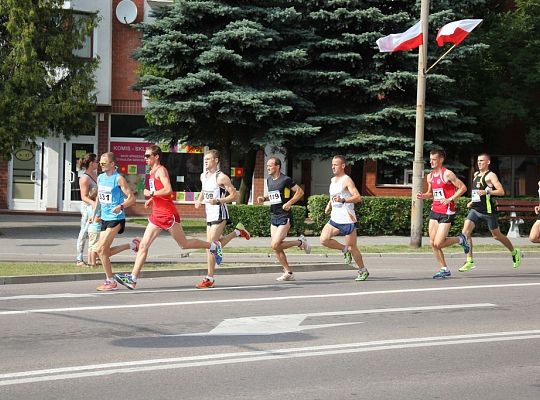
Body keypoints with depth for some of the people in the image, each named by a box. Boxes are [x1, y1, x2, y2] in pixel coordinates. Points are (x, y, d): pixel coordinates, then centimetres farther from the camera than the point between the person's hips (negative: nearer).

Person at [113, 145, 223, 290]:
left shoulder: (160, 170, -11)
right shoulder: (152, 172, 16)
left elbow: (168, 190, -26)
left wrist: (151, 193, -18)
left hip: (168, 214, -9)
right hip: (157, 215, 9)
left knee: (184, 244, 2)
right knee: (143, 245, 0)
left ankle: (214, 246, 21)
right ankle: (133, 278, -4)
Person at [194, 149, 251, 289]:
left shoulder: (222, 178, -14)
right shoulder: (203, 176, 10)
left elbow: (234, 195, -14)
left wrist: (218, 201, -26)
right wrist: (199, 199, 10)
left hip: (219, 215, -8)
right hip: (209, 215, 8)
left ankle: (209, 278, -4)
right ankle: (237, 232, 32)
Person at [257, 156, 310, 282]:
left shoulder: (286, 180, -11)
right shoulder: (269, 180, 11)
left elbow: (300, 191, -8)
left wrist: (289, 203, -18)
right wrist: (264, 198, 6)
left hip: (284, 216, -8)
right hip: (273, 216, 8)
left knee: (275, 245, -18)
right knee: (276, 248, 4)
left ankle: (300, 242, 4)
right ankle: (288, 273, 13)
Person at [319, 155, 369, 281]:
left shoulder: (346, 180, -11)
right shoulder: (333, 180, 14)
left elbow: (358, 197, -21)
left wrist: (343, 200, -34)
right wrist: (329, 205, 15)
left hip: (347, 220, -7)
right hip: (334, 219, 7)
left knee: (352, 247, 1)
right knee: (324, 239, -13)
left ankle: (363, 271, 20)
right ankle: (345, 249, 10)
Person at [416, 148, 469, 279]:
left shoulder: (447, 174, -12)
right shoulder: (430, 176, 10)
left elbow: (463, 188, -12)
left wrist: (450, 199, -20)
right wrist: (423, 196, 1)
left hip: (446, 213, -7)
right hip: (434, 211, 7)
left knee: (438, 244, -11)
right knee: (432, 243, 3)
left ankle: (460, 239, 15)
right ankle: (444, 269, 14)